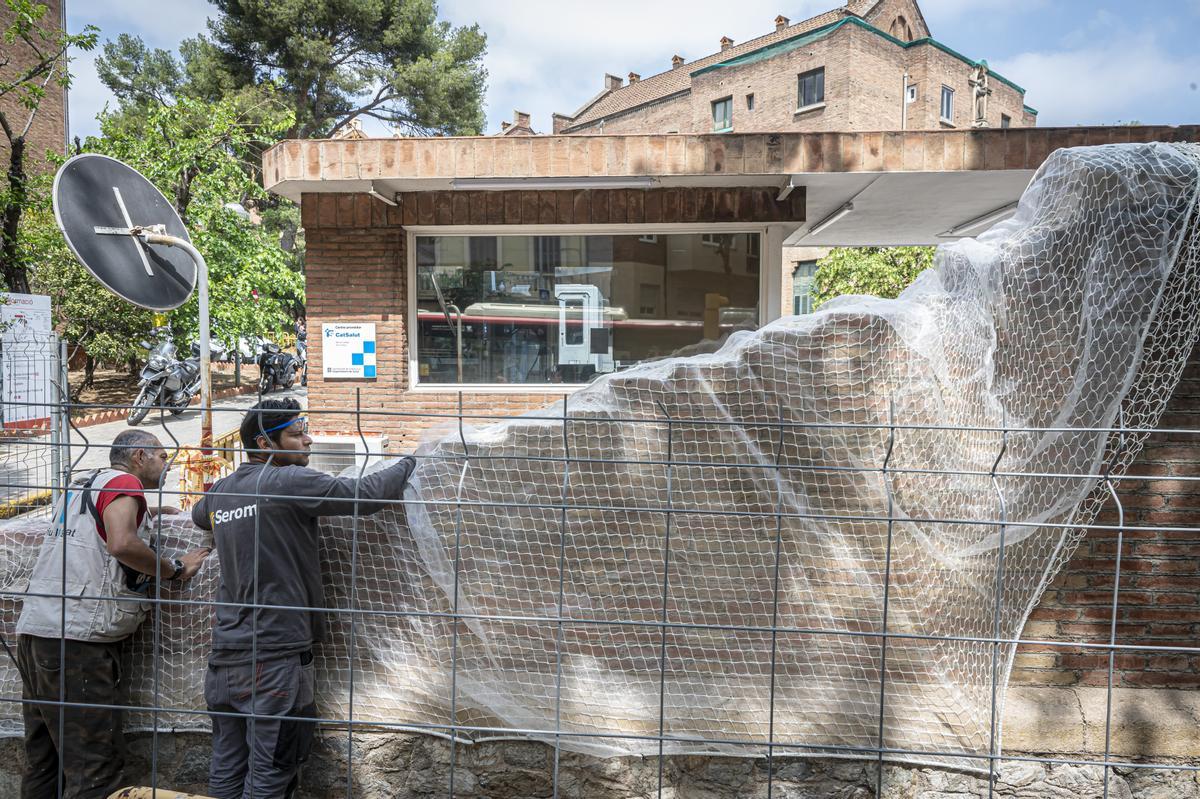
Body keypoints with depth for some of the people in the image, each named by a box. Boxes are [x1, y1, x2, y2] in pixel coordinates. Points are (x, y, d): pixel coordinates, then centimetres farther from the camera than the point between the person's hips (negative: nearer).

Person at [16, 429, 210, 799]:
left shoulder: (82, 484, 22)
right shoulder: (124, 482, -5)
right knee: (96, 768, -7)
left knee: (44, 762, 15)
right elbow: (122, 543, -22)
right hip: (76, 637, -9)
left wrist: (150, 511, 31)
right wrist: (175, 569, -9)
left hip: (35, 630, 10)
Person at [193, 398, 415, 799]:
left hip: (225, 653, 8)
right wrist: (409, 462, 1)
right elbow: (365, 495, -14)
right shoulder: (290, 481, -13)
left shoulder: (220, 490, 10)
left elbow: (199, 515, 34)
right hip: (275, 656, -8)